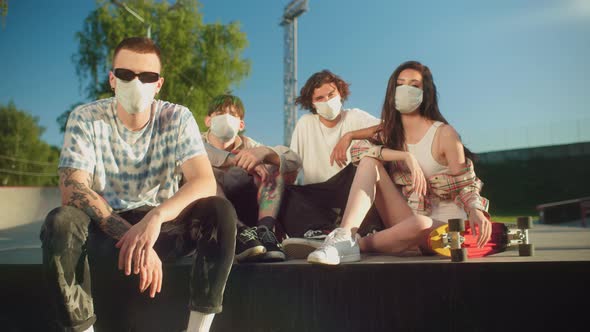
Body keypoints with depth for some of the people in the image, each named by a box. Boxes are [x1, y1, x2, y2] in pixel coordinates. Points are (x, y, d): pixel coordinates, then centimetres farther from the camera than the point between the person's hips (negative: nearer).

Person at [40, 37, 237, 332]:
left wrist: (155, 218, -38)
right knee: (60, 222, -32)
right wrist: (129, 236, -32)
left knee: (221, 212, -27)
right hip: (106, 229, 0)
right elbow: (73, 189, -19)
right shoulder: (85, 119, -7)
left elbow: (205, 182, -19)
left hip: (164, 228, 1)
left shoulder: (178, 119, -6)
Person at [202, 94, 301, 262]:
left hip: (247, 214, 2)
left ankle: (265, 231, -30)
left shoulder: (249, 146, 9)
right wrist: (239, 160, -32)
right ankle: (239, 233, -40)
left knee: (274, 165, -7)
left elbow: (294, 161, -8)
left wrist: (264, 152, -28)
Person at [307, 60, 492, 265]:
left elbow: (465, 185, -4)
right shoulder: (389, 133, 7)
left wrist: (475, 210, -27)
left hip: (442, 225, -4)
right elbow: (357, 149, -12)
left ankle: (359, 244, -17)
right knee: (370, 161, -14)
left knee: (419, 224, -41)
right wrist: (406, 156, -23)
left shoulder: (444, 133, -6)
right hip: (405, 221, 4)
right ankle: (345, 237, -32)